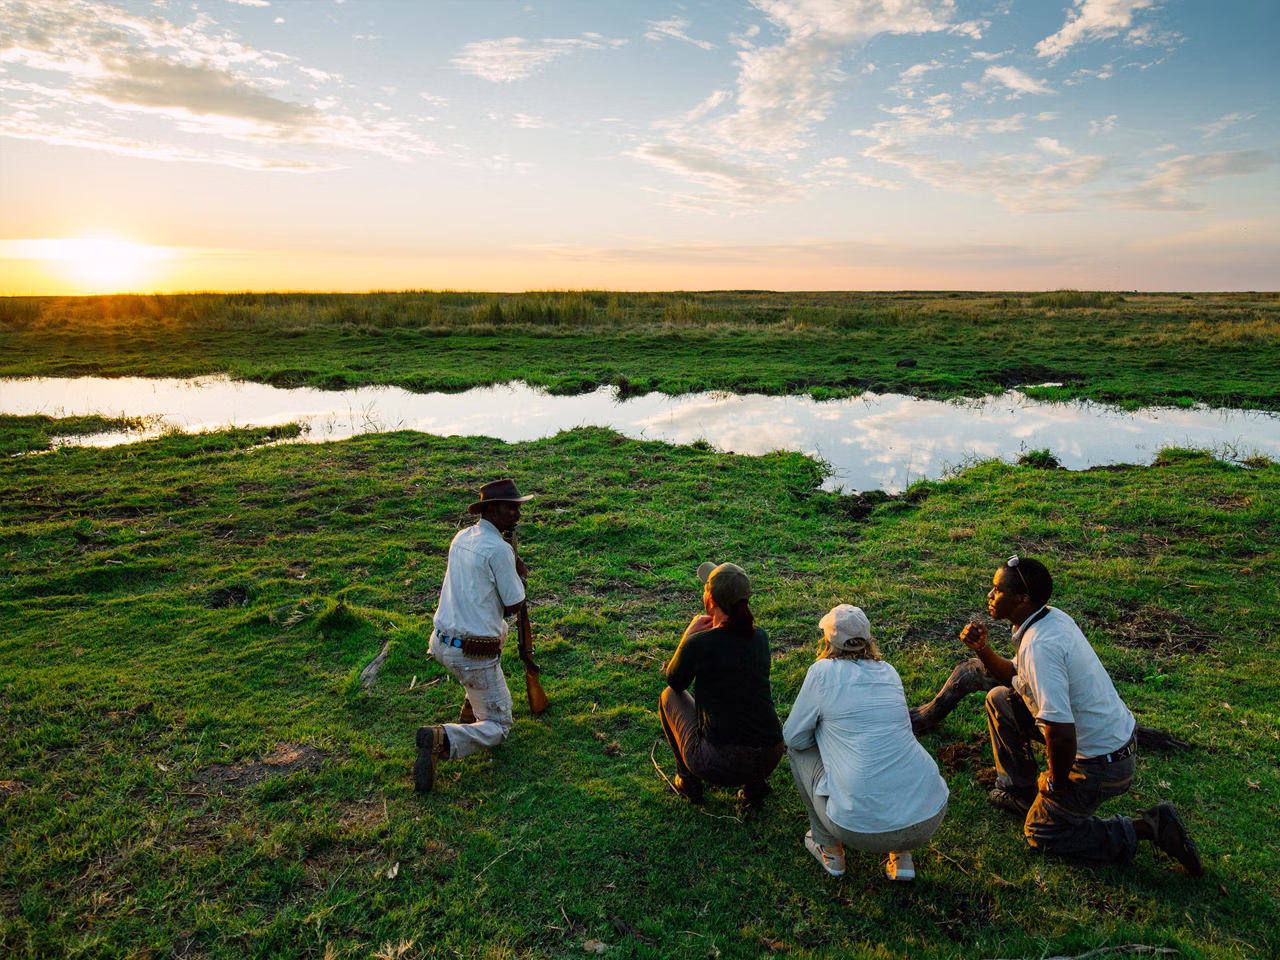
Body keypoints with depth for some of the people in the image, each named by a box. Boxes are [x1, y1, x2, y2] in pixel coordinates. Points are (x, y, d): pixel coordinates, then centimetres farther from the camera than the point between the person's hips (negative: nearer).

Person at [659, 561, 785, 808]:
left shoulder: (699, 644, -16)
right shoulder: (760, 636, 0)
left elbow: (674, 682, 5)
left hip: (720, 765, -5)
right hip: (770, 759, 5)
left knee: (669, 696, 19)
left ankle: (689, 781, 24)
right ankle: (755, 784, 21)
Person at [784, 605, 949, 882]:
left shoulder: (823, 671, -1)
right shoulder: (888, 671, 13)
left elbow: (794, 736, 8)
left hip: (863, 826, -5)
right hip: (930, 818, 5)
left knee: (799, 750, 17)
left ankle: (829, 849, 23)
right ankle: (902, 854, 21)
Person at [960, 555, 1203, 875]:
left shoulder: (1039, 646, -31)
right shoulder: (1053, 617, -1)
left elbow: (1061, 733, -35)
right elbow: (1016, 678, 15)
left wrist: (1055, 781, -16)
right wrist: (982, 650, -2)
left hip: (1101, 764, -9)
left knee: (1042, 833, 10)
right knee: (999, 700, 13)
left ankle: (1145, 829, 5)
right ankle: (1020, 792, 25)